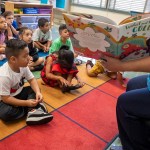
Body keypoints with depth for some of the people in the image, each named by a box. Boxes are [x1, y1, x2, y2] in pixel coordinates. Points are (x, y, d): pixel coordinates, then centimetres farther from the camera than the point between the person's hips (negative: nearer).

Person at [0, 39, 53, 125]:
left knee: (35, 89, -11)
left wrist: (38, 92, -26)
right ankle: (32, 109, -17)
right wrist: (26, 103, -31)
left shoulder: (23, 66, -15)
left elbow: (32, 80, -6)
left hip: (18, 93, 7)